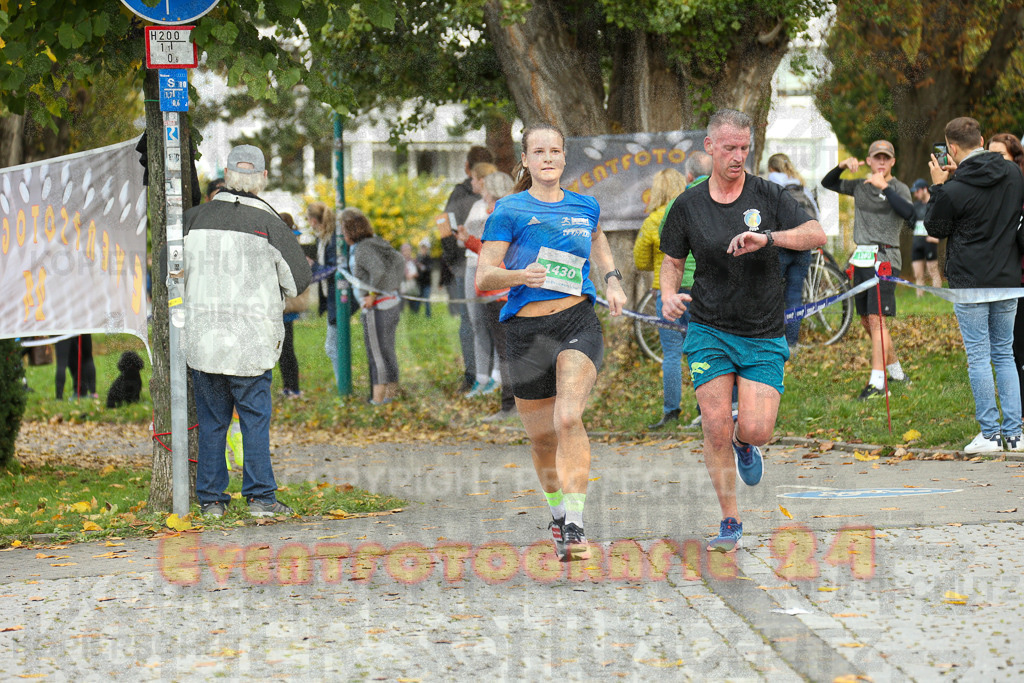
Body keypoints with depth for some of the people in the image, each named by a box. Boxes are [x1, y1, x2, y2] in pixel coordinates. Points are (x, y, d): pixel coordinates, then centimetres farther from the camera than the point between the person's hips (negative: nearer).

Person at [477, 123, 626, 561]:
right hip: (526, 330, 0)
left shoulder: (585, 208, 10)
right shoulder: (509, 211, -1)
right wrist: (519, 275, -26)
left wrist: (612, 281, 20)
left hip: (578, 324, 0)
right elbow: (483, 278, -6)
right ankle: (557, 512, 35)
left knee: (569, 418, -23)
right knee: (542, 437, 8)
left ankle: (575, 524, -26)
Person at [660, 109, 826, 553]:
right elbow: (672, 261, 14)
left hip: (764, 336, 0)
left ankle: (743, 443, 28)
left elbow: (816, 235, -13)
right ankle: (730, 524, 5)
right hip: (709, 332, 0)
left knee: (756, 430, -11)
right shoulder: (688, 205, 3)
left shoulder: (768, 196, -1)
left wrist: (767, 238, -28)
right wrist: (669, 296, -7)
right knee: (715, 428, -9)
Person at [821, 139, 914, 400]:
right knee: (867, 321, 12)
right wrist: (842, 166, 1)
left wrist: (884, 186, -26)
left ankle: (878, 383, -18)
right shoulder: (860, 186, 14)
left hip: (884, 258, -7)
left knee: (876, 319, -16)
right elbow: (827, 183, 19)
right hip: (861, 258, 7)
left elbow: (908, 212, -22)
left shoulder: (898, 188, -4)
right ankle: (896, 372, 27)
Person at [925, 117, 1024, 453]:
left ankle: (989, 434, 1)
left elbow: (935, 228, -1)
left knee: (978, 357, 1)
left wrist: (938, 186, 6)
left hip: (970, 282, -5)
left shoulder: (954, 190, -16)